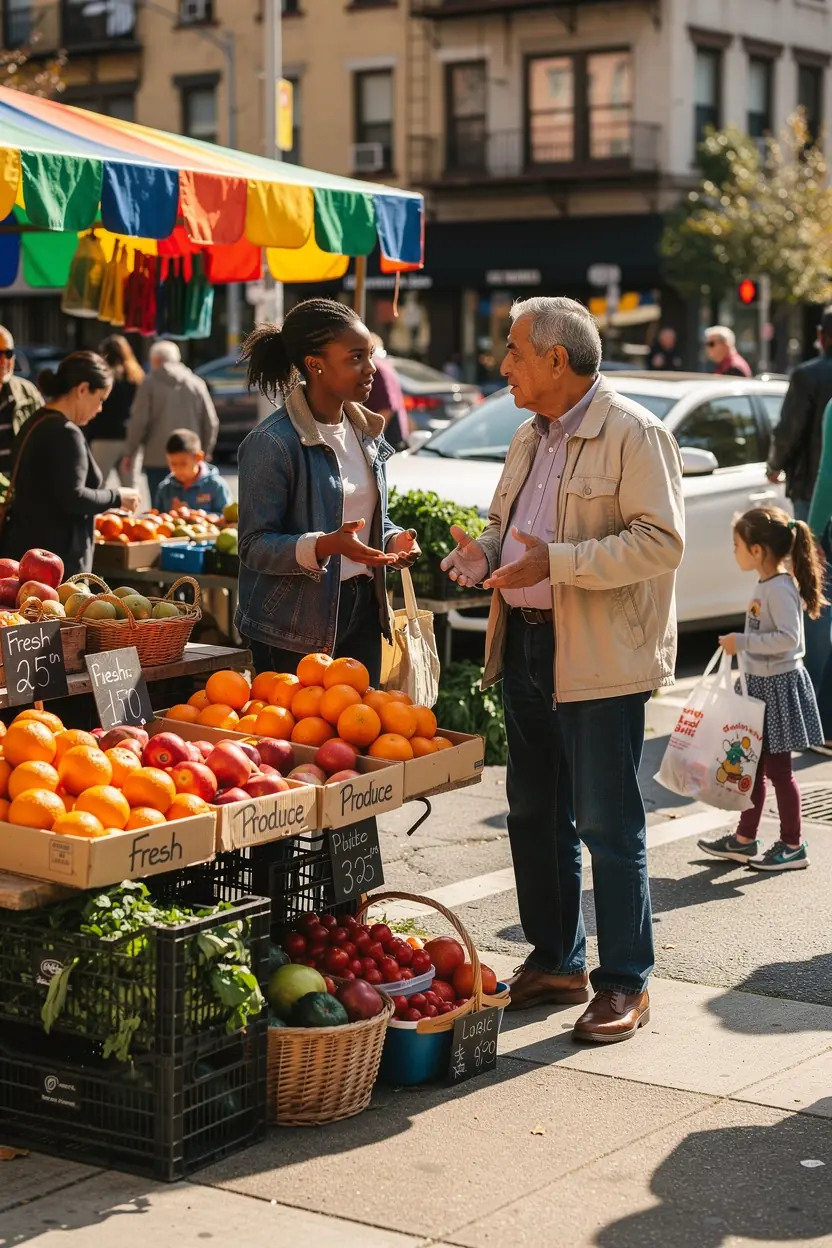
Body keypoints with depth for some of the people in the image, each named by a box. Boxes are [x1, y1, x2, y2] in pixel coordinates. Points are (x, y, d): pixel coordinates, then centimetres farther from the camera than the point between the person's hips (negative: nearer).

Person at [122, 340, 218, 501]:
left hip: (157, 459, -3)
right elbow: (211, 422, 6)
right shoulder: (196, 384, 7)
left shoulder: (150, 384, -2)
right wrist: (206, 450, 18)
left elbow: (138, 422, -7)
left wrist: (130, 453, 3)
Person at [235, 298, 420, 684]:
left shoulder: (365, 432, 9)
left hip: (362, 612, 7)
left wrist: (393, 540, -1)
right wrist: (325, 546, -30)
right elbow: (254, 546, -16)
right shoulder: (271, 443, -15)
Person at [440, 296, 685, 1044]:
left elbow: (662, 541, -19)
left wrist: (556, 562, -25)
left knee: (607, 825, -2)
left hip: (601, 660, -8)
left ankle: (625, 984, 9)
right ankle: (556, 962, 28)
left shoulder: (634, 435, -12)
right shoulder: (531, 438, 15)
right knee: (534, 815, 15)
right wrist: (485, 552, 2)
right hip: (527, 645, 9)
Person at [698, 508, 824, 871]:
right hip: (760, 684, 10)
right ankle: (745, 840, 22)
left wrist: (741, 642, -25)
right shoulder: (765, 585, 9)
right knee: (753, 764, 14)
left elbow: (788, 638, -28)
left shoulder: (780, 589, -20)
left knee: (777, 767, -2)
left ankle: (792, 846, 8)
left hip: (778, 686, -10)